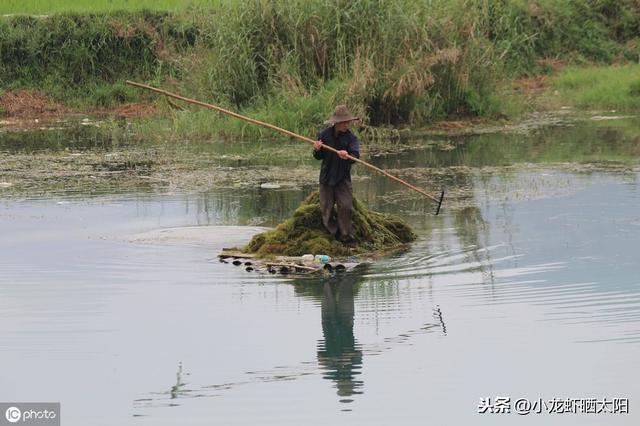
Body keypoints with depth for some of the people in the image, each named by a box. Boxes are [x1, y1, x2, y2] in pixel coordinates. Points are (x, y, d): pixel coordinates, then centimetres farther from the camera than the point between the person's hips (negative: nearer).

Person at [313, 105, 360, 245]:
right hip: (327, 177, 2)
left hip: (343, 178, -2)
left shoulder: (351, 137, -6)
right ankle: (335, 235, 12)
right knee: (326, 209, 1)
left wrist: (347, 156, -42)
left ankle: (346, 237, -2)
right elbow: (318, 157, 6)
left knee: (345, 206, -11)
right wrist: (317, 150, -17)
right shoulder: (324, 135, -1)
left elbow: (355, 156, -20)